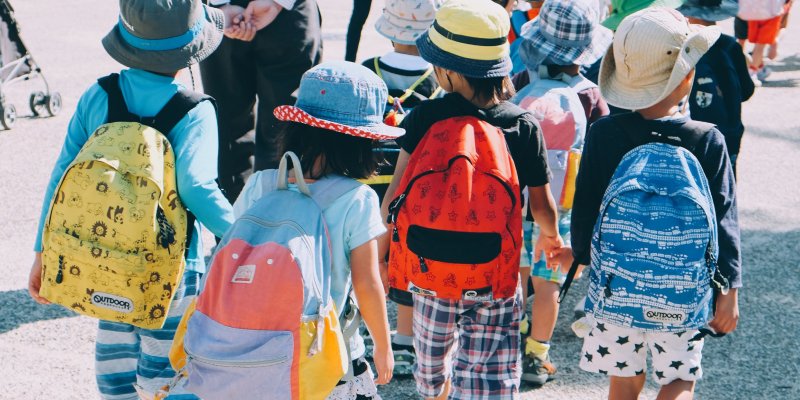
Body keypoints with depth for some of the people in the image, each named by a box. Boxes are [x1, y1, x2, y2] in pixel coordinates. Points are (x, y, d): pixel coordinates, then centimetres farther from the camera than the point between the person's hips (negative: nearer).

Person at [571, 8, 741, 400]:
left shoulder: (603, 134, -11)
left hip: (616, 283, 2)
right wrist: (729, 288, 0)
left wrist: (582, 254, 15)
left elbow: (585, 209, -3)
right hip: (685, 290, -1)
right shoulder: (707, 140, -13)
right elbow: (723, 219, -9)